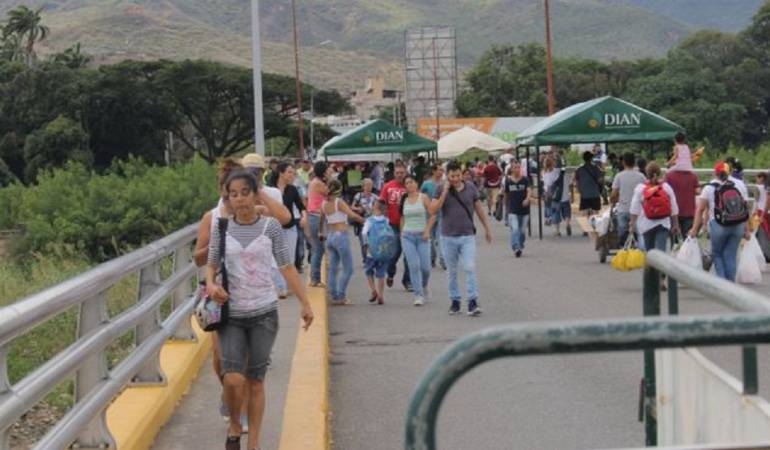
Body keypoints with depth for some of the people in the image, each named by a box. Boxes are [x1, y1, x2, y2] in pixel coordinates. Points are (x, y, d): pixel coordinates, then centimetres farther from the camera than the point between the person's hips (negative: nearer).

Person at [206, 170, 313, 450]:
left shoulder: (270, 227, -4)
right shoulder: (222, 228, 0)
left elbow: (286, 267, 0)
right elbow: (212, 264, 9)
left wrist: (305, 304, -4)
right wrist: (211, 284, -14)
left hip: (264, 313, 0)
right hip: (231, 314, 0)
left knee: (255, 380, 5)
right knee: (233, 379, -13)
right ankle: (234, 426, 17)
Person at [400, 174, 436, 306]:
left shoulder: (423, 198, -1)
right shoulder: (404, 200, 8)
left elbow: (433, 215, -2)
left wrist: (427, 231, -10)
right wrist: (402, 233, 10)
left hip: (422, 236, -2)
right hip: (407, 236, 2)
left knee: (425, 267, -3)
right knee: (413, 266, -10)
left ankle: (424, 286, 30)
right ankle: (418, 295, -5)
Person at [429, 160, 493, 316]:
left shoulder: (470, 188, 2)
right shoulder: (441, 190, -2)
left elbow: (479, 208, 11)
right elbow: (433, 211, -11)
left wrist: (487, 228, 14)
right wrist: (445, 193, -17)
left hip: (467, 236, -1)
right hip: (448, 237, 1)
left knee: (470, 268, -12)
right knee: (451, 271, 10)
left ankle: (473, 302, -13)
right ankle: (455, 301, 21)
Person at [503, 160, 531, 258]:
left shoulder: (525, 180, -2)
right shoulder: (508, 181, 1)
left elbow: (529, 190, -15)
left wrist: (527, 199, -36)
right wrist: (506, 207, 19)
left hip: (524, 209, 1)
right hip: (512, 210, -1)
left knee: (521, 230, 11)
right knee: (515, 229, -17)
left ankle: (520, 247, 31)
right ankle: (516, 248, -24)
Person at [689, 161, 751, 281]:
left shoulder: (709, 188, -3)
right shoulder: (740, 185, 4)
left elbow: (700, 210, -5)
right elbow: (745, 208, 4)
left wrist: (695, 229, -2)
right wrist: (746, 229, 9)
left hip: (718, 226, -2)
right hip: (738, 226, 2)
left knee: (717, 254, 13)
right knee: (731, 255, 9)